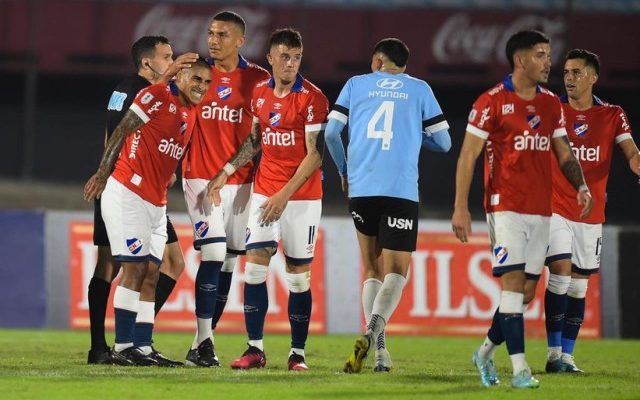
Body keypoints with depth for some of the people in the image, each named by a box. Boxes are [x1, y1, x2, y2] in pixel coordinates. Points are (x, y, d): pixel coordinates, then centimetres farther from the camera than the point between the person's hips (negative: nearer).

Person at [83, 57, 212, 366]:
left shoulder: (192, 115, 15)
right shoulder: (157, 96, -9)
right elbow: (122, 131, -11)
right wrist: (103, 174, -12)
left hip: (156, 202, 8)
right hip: (126, 193, -8)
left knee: (151, 273, 5)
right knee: (135, 268, -10)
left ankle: (143, 347, 6)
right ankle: (123, 347, -9)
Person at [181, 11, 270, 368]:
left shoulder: (259, 80, 1)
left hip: (241, 182, 2)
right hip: (201, 177, -2)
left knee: (229, 263, 4)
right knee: (213, 255, -15)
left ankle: (203, 343, 14)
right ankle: (204, 342, -13)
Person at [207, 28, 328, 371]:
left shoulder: (312, 98, -10)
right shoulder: (259, 93, 7)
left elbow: (315, 155, -13)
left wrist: (284, 195, -18)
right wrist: (226, 172, 14)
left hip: (302, 196, -4)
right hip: (264, 192, 4)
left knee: (298, 276, 0)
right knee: (254, 266, -7)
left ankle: (298, 353, 8)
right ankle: (255, 349, -3)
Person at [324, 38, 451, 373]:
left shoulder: (356, 84, 13)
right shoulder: (420, 90, 12)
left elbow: (331, 133, 8)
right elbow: (443, 142, 12)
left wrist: (343, 171, 24)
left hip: (360, 188, 2)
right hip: (401, 191, -2)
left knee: (373, 268, 12)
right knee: (396, 271, 0)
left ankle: (379, 349, 1)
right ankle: (375, 328, -28)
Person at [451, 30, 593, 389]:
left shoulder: (551, 104, 12)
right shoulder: (492, 102, -6)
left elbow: (564, 153, 17)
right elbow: (469, 154, -6)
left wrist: (581, 186, -3)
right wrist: (460, 207, -11)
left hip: (541, 210, 6)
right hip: (506, 207, -6)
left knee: (527, 292, 7)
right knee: (514, 282, -12)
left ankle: (486, 352, 26)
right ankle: (520, 369, -13)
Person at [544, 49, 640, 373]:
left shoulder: (612, 116, 3)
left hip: (591, 212, 2)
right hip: (556, 209, -2)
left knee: (578, 285, 6)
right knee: (560, 271, -16)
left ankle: (567, 355, 13)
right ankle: (554, 353, -12)